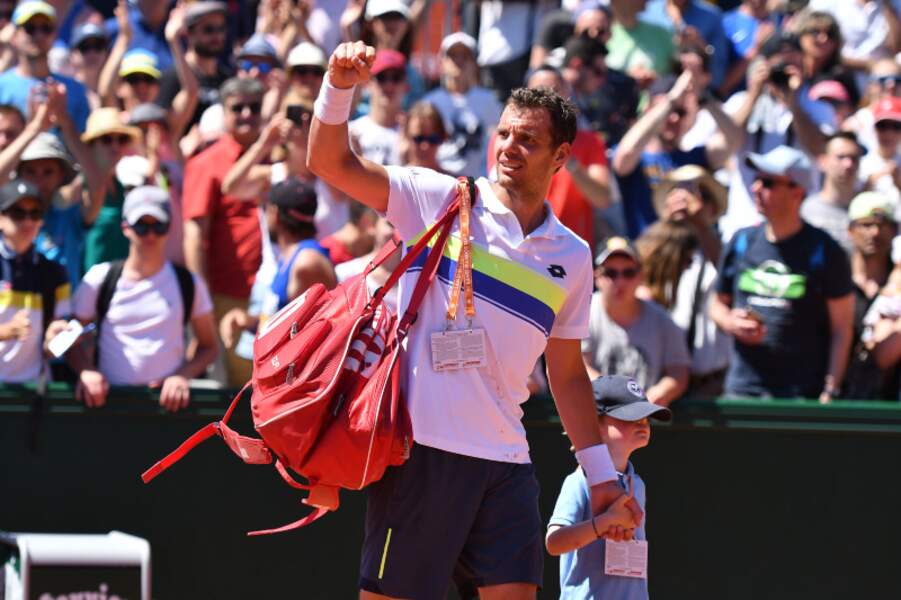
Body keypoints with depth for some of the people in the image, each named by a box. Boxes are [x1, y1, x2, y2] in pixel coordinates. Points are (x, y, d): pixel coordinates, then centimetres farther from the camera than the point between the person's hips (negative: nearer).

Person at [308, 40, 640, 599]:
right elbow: (330, 163, -2)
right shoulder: (443, 198, 2)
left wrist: (601, 474, 17)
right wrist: (340, 87, -19)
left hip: (506, 459, 4)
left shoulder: (572, 257, 13)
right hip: (422, 447, -4)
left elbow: (567, 374, 20)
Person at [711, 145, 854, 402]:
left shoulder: (824, 251, -2)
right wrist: (731, 323, -1)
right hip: (742, 388, 4)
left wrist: (830, 391, -10)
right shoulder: (742, 242, 11)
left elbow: (841, 329, -3)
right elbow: (718, 302, 23)